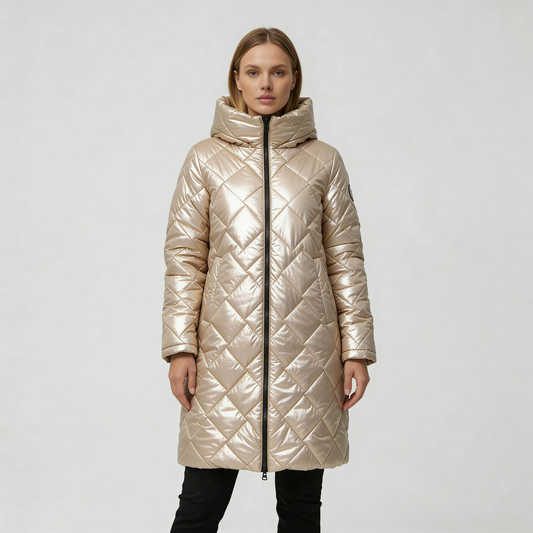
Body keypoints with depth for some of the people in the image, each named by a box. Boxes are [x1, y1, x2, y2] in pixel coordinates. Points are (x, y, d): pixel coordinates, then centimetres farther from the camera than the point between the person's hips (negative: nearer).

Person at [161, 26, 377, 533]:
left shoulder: (324, 161, 7)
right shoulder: (206, 159, 6)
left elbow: (345, 259, 7)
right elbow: (183, 257, 4)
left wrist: (356, 347, 3)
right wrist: (180, 346, -3)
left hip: (306, 352, 1)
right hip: (226, 350, -1)